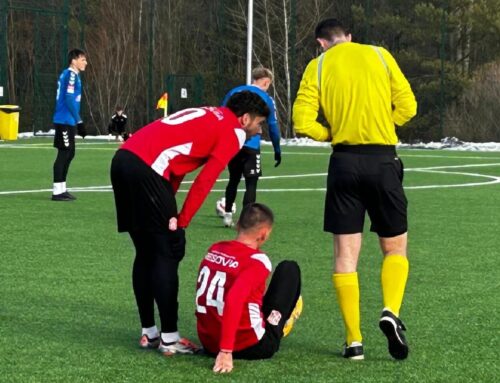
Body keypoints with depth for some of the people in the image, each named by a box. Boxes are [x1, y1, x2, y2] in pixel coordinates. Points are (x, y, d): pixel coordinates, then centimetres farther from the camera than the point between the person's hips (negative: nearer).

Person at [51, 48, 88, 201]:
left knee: (69, 154, 14)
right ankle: (57, 191, -6)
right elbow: (69, 99, -20)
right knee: (64, 154, -7)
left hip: (66, 121, 10)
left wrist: (77, 121, 21)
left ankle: (62, 189, 19)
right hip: (65, 121, -10)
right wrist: (79, 121, -19)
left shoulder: (69, 74, 17)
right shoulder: (71, 75, -13)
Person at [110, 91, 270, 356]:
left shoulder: (206, 116, 27)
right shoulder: (234, 132, 3)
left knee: (146, 252, 16)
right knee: (169, 251, -1)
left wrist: (167, 208, 14)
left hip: (123, 157, 9)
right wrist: (181, 221, -1)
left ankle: (149, 333, 21)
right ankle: (169, 339, 0)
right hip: (146, 168, -9)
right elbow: (204, 181, -5)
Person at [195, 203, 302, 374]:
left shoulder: (213, 250, 2)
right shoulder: (257, 261, -20)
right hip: (250, 347, -7)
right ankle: (275, 332, 20)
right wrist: (226, 351, -33)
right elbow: (233, 302, -34)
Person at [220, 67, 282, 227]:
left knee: (233, 179, 22)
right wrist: (277, 151, 11)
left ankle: (227, 215, 24)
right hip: (250, 147, -5)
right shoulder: (266, 98, 2)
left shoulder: (234, 92, 13)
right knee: (251, 184, -1)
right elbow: (273, 126, 2)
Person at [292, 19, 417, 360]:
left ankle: (354, 341, 3)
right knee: (395, 248, 12)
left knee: (346, 253, 6)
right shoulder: (379, 55, 7)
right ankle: (391, 312, -12)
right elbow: (407, 106, 1)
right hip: (383, 161, 0)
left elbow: (303, 123, -3)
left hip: (344, 162, 0)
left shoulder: (317, 67, 6)